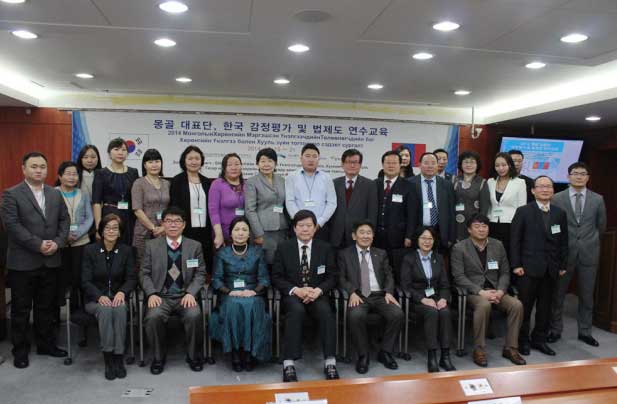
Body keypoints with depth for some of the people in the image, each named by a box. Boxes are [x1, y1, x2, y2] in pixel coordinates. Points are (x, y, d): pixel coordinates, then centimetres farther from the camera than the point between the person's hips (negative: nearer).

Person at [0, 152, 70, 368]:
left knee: (46, 306, 14)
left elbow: (64, 220, 8)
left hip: (50, 261, 4)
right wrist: (38, 245, -18)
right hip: (22, 262, -4)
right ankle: (20, 350, 20)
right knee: (21, 308, 7)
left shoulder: (55, 194, 11)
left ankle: (46, 344, 26)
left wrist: (57, 242, -8)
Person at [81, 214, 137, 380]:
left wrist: (122, 292, -20)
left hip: (118, 297, 1)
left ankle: (118, 357, -25)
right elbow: (86, 281, -4)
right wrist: (100, 296, -21)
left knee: (119, 309, -33)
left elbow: (132, 278, 1)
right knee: (105, 310, -33)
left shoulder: (126, 250, 4)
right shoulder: (90, 250, 0)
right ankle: (108, 358, -25)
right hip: (95, 299, 0)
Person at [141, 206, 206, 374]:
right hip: (161, 296, 0)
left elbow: (200, 274, 6)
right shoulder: (151, 245, 8)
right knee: (153, 317, -30)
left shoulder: (195, 246, 8)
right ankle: (159, 356, -3)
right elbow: (145, 273, 7)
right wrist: (151, 294, -9)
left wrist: (190, 293, -10)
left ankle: (193, 355, -3)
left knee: (194, 315, -30)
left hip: (185, 296, 0)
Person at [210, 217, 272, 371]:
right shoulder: (222, 253, 13)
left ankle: (249, 353, -23)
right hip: (230, 296, 0)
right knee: (233, 306, -34)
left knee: (251, 306, -34)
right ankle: (235, 353, -23)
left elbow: (264, 278, 6)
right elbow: (216, 279, 5)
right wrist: (230, 291, -13)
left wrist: (254, 291, -14)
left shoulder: (258, 252, 13)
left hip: (253, 296, 0)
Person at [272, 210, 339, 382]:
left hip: (317, 294, 1)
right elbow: (276, 277, 2)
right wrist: (296, 290, -15)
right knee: (297, 310, -35)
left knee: (326, 311, -32)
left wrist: (318, 290, -14)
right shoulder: (283, 248, 5)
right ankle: (289, 364, -34)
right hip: (292, 294, -1)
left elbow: (332, 277, 6)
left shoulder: (325, 248, 9)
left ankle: (330, 362, -27)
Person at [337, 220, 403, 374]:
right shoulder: (344, 254, 11)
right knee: (356, 316, -35)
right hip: (358, 296, -3)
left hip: (380, 296, 3)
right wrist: (352, 293, -15)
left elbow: (388, 276, 13)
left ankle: (385, 352, -4)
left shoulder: (381, 254, 20)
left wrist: (389, 292, -7)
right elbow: (341, 278, 3)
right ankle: (363, 355, -13)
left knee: (398, 314, -25)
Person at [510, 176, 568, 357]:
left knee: (545, 306, 10)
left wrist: (563, 265, 7)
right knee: (525, 306, 3)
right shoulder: (523, 212, -2)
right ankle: (523, 340, 16)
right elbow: (515, 240, -4)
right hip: (529, 267, -3)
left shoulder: (560, 213, 10)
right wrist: (516, 265, -9)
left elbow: (563, 241, 11)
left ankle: (540, 339, 24)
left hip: (551, 269, 4)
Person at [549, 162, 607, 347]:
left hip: (588, 253, 1)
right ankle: (555, 330, 19)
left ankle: (584, 331, 24)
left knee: (587, 295, 10)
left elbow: (601, 226, 13)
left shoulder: (598, 199, 2)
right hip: (563, 252, -1)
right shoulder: (557, 198, -3)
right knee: (558, 294, 6)